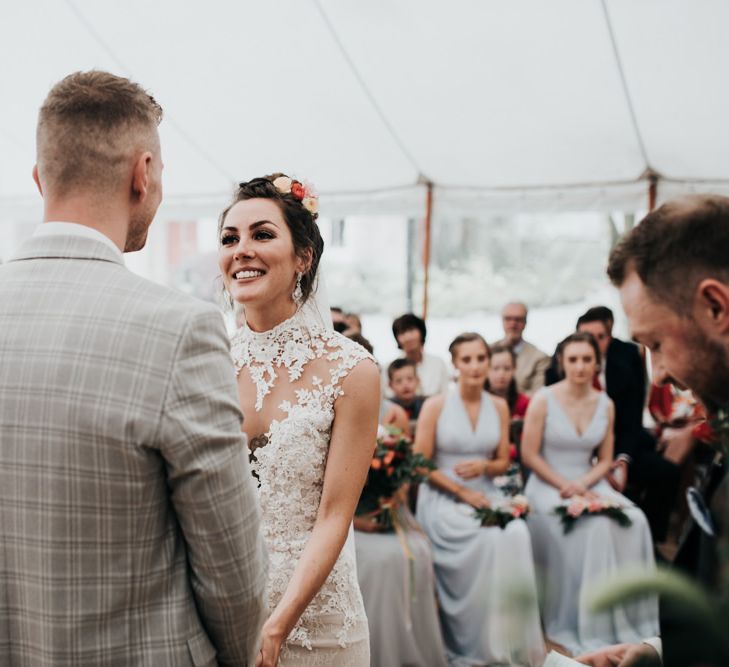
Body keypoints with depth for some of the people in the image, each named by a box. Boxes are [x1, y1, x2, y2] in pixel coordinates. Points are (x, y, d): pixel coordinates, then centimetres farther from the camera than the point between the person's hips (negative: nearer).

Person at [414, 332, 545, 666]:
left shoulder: (499, 406, 7)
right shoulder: (435, 406, -6)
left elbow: (503, 463, 11)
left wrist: (483, 466, -13)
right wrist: (462, 492, -14)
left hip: (486, 494, 4)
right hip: (443, 497, -4)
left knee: (516, 535, -27)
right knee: (488, 539, -30)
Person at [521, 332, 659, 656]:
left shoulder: (605, 404, 6)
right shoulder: (543, 400, -8)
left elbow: (605, 460, 9)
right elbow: (529, 455, -7)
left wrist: (582, 484, -11)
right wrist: (565, 486, -16)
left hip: (589, 484, 5)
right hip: (548, 486, -4)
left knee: (634, 521, -22)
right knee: (593, 526, -30)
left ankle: (622, 616, -9)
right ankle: (582, 625, -18)